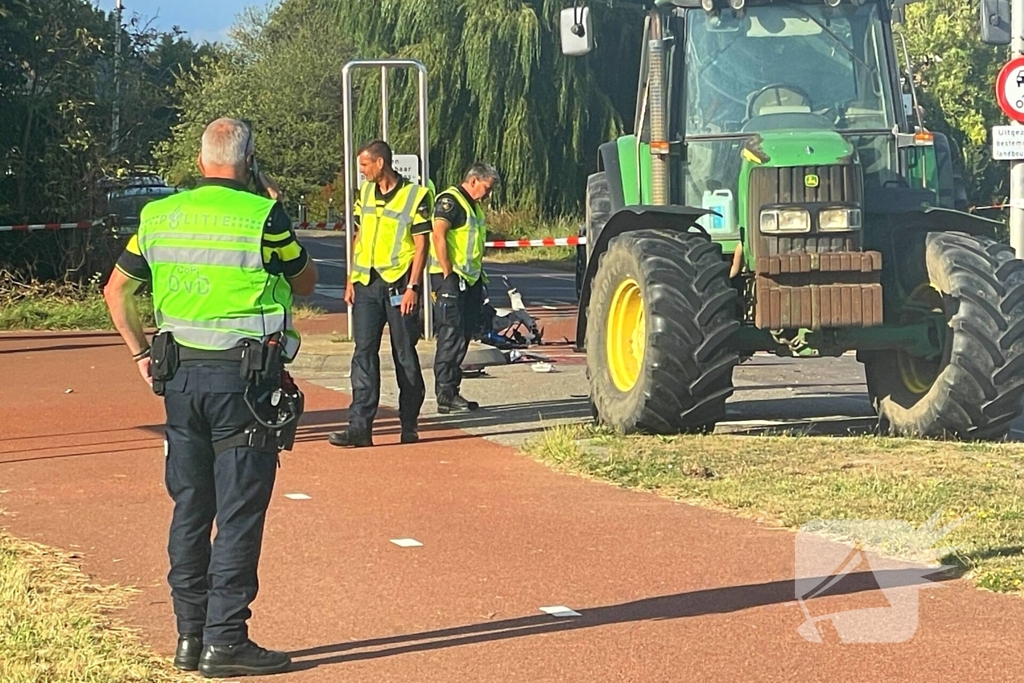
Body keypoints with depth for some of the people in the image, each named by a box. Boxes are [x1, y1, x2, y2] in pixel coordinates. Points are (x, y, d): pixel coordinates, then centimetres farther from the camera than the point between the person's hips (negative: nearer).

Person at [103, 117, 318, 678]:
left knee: (189, 506, 12)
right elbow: (305, 282, 6)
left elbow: (116, 289, 15)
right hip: (243, 374, -5)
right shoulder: (262, 217, -9)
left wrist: (140, 354, 19)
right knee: (239, 511, -1)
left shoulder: (159, 216, 7)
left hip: (178, 374, 5)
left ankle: (189, 637, 16)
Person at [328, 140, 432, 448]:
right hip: (366, 284, 5)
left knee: (405, 356, 3)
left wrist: (412, 287, -13)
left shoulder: (415, 195, -6)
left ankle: (409, 425, 13)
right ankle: (360, 426, -6)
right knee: (364, 353, -3)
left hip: (399, 285, -5)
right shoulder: (365, 192, 12)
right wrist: (350, 280, 11)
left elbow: (422, 244, -7)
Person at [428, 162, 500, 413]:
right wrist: (448, 274, -22)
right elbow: (438, 236, -20)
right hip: (451, 279, -10)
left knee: (463, 336, 11)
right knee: (451, 337, -10)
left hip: (470, 279, 10)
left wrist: (479, 275, 21)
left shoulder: (474, 205, 20)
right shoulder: (450, 201, -11)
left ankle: (452, 392, 16)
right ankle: (445, 396, -10)